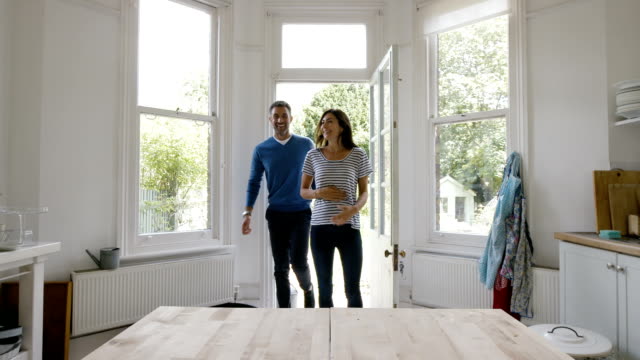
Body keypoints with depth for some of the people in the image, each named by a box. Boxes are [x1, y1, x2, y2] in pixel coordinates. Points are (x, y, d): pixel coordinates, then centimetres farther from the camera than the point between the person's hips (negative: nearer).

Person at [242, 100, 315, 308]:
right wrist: (247, 213, -3)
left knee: (298, 261, -8)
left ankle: (308, 289, 24)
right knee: (280, 266, 6)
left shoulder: (306, 145, 1)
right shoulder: (261, 150, 3)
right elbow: (254, 183, 6)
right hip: (276, 214, 2)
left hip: (301, 212, -1)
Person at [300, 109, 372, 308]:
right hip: (320, 227, 1)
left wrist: (354, 209, -16)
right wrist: (319, 193, -10)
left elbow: (364, 192, 5)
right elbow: (303, 191, 12)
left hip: (349, 227, -1)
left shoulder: (358, 156, 1)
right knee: (324, 288, 10)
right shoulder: (313, 156, 5)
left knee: (352, 289, 3)